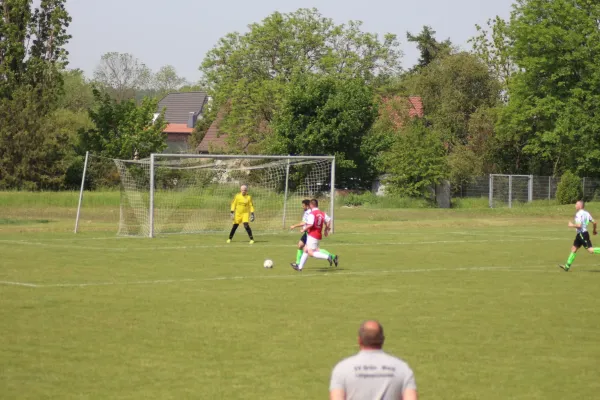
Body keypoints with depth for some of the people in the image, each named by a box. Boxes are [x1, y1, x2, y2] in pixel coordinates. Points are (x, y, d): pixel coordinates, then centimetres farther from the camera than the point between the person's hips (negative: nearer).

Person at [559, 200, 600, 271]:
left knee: (590, 250, -12)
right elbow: (594, 222, 13)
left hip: (582, 234, -10)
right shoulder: (586, 213, 12)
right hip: (580, 234, 10)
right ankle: (567, 266, 13)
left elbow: (579, 225, -25)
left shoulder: (579, 214, -15)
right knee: (574, 249, 11)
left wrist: (572, 225, -8)